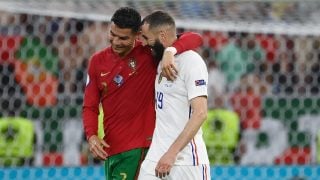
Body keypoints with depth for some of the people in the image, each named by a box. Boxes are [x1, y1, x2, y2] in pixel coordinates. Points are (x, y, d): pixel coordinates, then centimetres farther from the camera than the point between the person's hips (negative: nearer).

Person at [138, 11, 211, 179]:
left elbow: (200, 114, -20)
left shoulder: (191, 61, -12)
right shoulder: (162, 61, 14)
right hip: (157, 155, 8)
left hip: (186, 159, -8)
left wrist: (172, 153, -25)